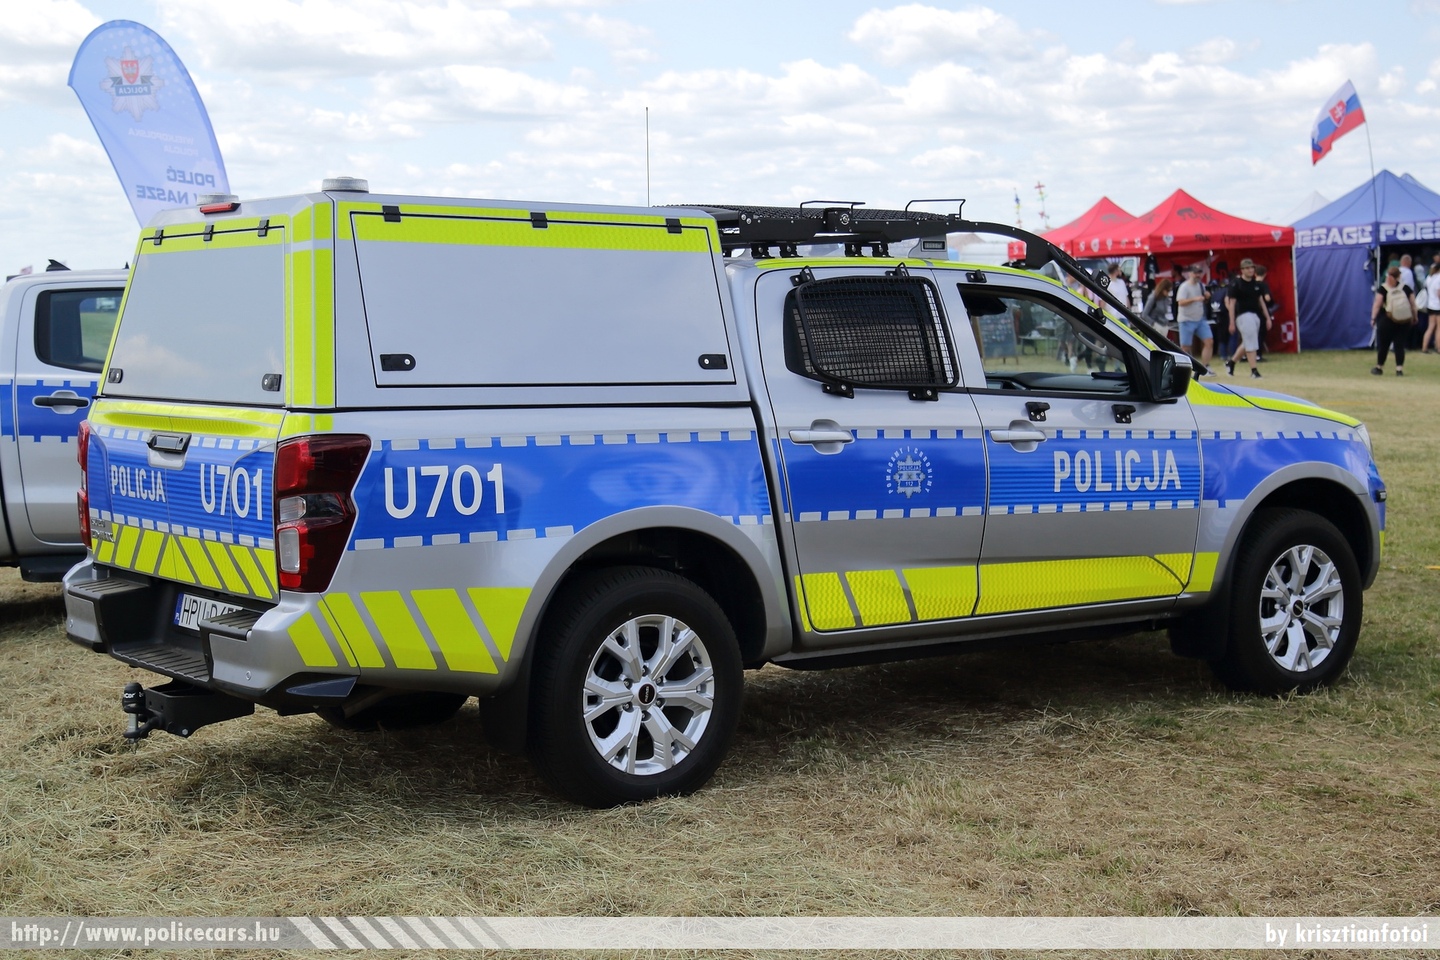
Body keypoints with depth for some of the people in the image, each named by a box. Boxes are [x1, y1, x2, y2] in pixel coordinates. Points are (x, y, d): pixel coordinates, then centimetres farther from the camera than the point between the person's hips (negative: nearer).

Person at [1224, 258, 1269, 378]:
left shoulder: (1257, 284, 10)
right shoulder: (1236, 284, -8)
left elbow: (1261, 301, 16)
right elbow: (1231, 304, -8)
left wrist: (1267, 318, 12)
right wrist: (1232, 322, -11)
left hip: (1255, 315, 7)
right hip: (1243, 315, -7)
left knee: (1247, 343, 13)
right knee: (1250, 343, -11)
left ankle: (1231, 362, 29)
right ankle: (1254, 370, -8)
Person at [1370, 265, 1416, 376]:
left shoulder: (1382, 289, -7)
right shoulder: (1406, 288, 2)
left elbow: (1377, 304, -13)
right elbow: (1413, 304, 4)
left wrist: (1373, 318, -8)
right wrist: (1414, 317, 16)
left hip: (1387, 321, -3)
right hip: (1404, 322, 3)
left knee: (1383, 344, 10)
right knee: (1400, 345, 5)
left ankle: (1379, 367, 23)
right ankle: (1399, 369, -2)